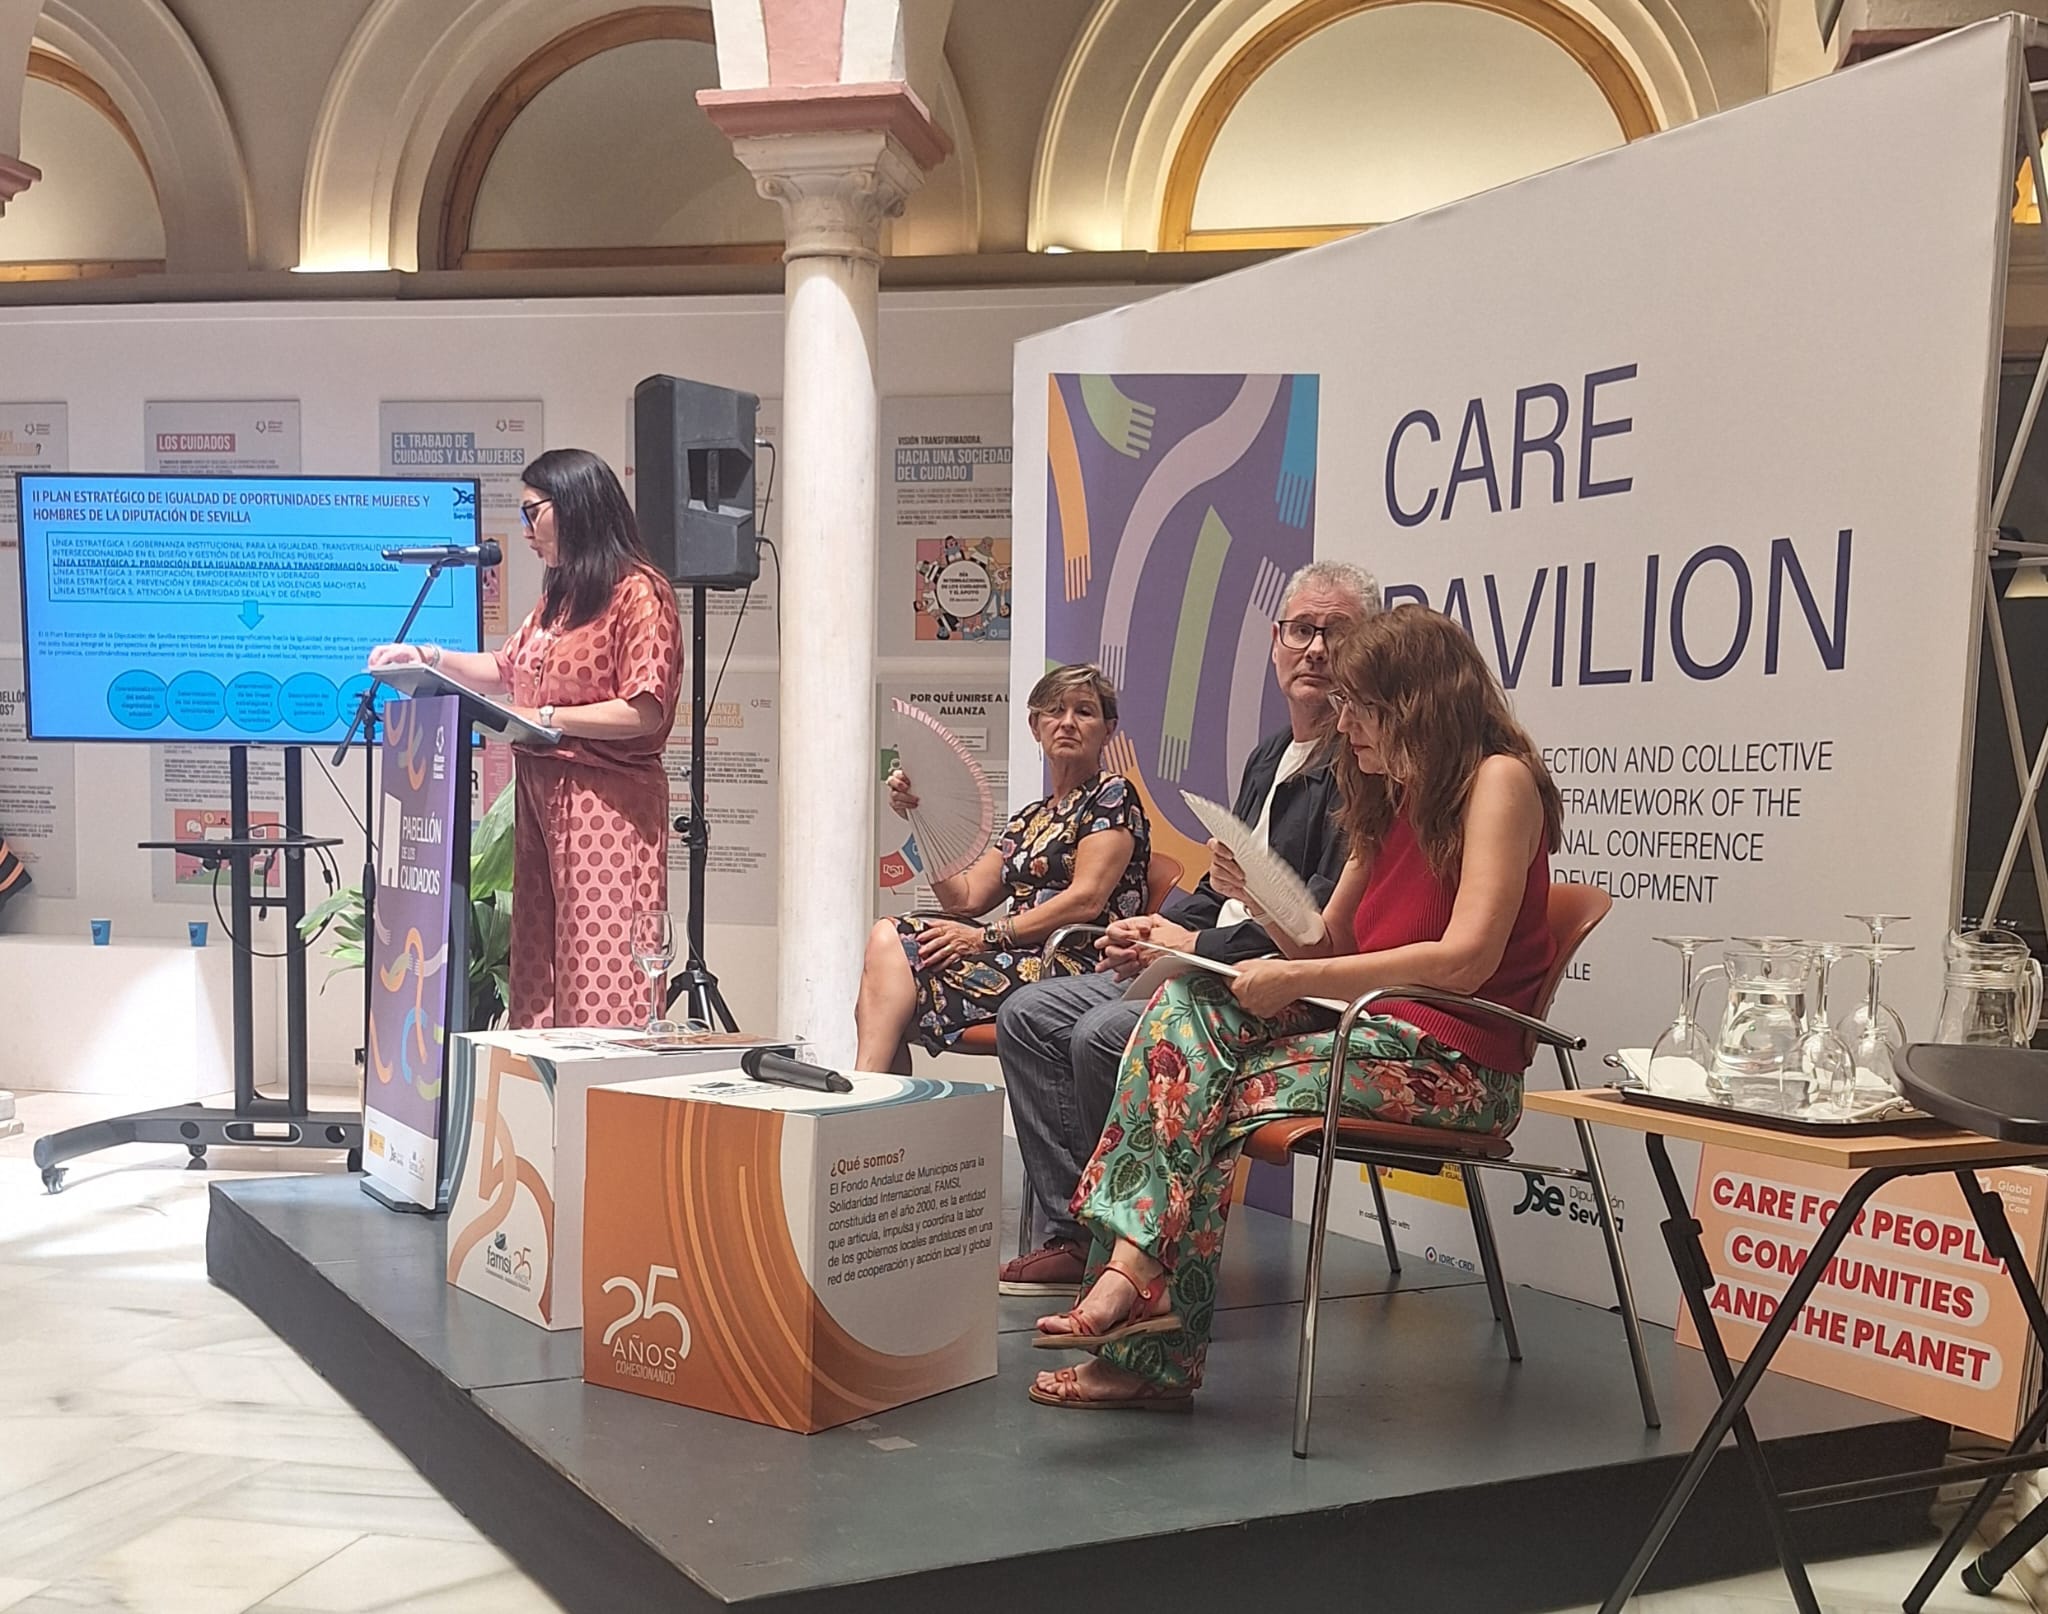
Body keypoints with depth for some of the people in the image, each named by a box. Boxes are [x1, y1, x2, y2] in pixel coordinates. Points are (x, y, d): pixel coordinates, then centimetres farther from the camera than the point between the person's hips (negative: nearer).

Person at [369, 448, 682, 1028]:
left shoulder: (638, 593, -9)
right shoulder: (558, 599, 20)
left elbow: (644, 713, -17)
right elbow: (505, 670, 32)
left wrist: (547, 718, -13)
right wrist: (426, 656, 19)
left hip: (606, 805, -9)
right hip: (540, 796, 9)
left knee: (600, 974, -10)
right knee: (539, 974, 6)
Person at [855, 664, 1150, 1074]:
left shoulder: (1112, 795, 2)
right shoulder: (1029, 820, 25)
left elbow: (1086, 901, -11)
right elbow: (963, 898, 15)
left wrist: (987, 937, -14)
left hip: (1075, 967, -7)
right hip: (1021, 960, 7)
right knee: (888, 937, -16)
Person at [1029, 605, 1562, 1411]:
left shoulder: (1499, 780, -8)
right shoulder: (1392, 800, 19)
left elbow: (1466, 959, -20)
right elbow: (1328, 946, 18)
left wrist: (1298, 980, -19)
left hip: (1456, 1065, -8)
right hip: (1377, 1035, 8)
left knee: (1219, 1094, -22)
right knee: (1185, 1004, -13)